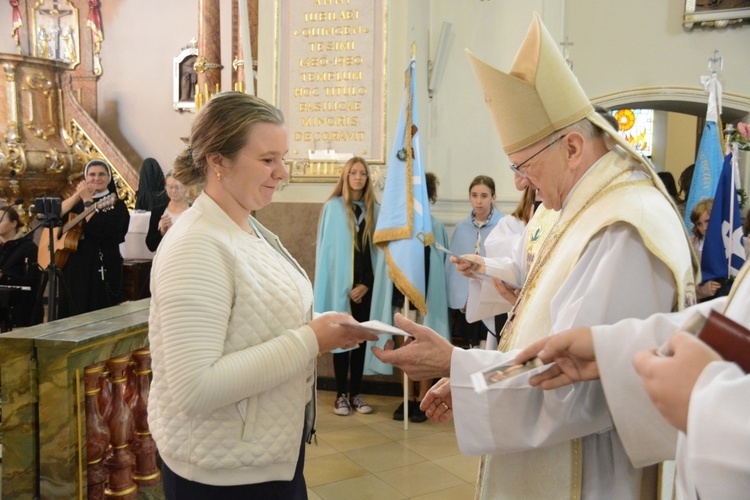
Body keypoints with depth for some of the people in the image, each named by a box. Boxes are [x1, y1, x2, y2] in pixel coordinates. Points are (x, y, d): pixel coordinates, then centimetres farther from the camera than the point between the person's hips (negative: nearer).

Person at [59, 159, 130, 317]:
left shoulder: (116, 205, -3)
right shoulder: (77, 202, 14)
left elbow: (99, 230, -20)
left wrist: (88, 200, -13)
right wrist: (78, 194, -8)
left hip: (100, 270, -5)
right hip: (73, 268, 5)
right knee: (71, 315, 10)